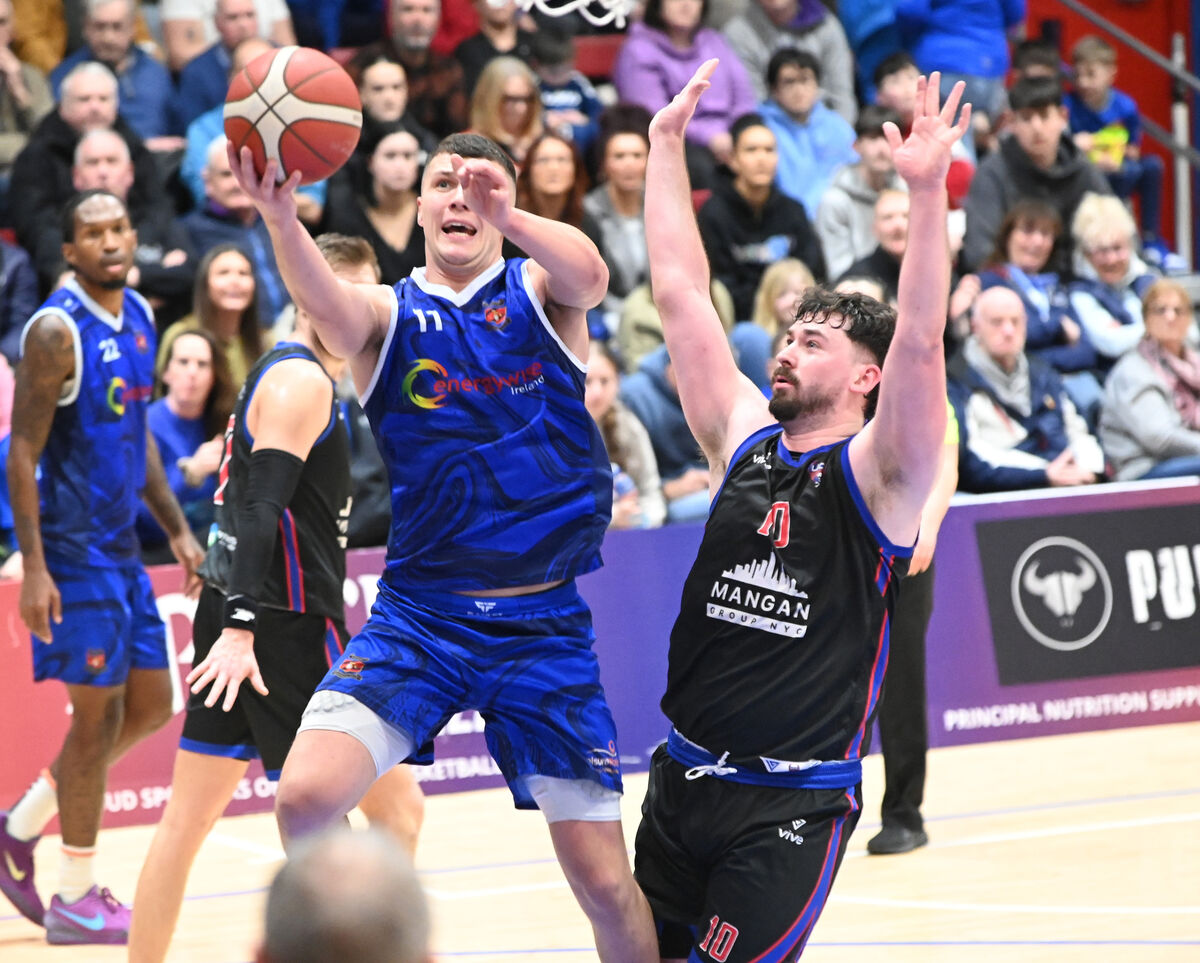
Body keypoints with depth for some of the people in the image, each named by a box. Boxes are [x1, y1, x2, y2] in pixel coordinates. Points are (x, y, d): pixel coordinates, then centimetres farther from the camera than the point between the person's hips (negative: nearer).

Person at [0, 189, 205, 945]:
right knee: (99, 712, -3)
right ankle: (77, 902, 8)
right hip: (75, 549, -9)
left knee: (151, 706, 13)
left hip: (122, 544, 9)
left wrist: (177, 527, 17)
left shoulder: (140, 318, 9)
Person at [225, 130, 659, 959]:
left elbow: (589, 277, -22)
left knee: (604, 880, -1)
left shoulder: (539, 292, 3)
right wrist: (280, 216, -43)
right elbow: (325, 303, -21)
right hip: (420, 612, 1)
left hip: (544, 623, 0)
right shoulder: (388, 314, 3)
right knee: (306, 797, -19)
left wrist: (509, 218, -44)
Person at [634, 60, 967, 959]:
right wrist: (667, 142, 9)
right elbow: (680, 292, 9)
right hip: (684, 776, 6)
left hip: (795, 801, -6)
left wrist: (929, 191, -31)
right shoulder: (747, 439, 8)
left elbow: (919, 344, -23)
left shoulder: (875, 474, -6)